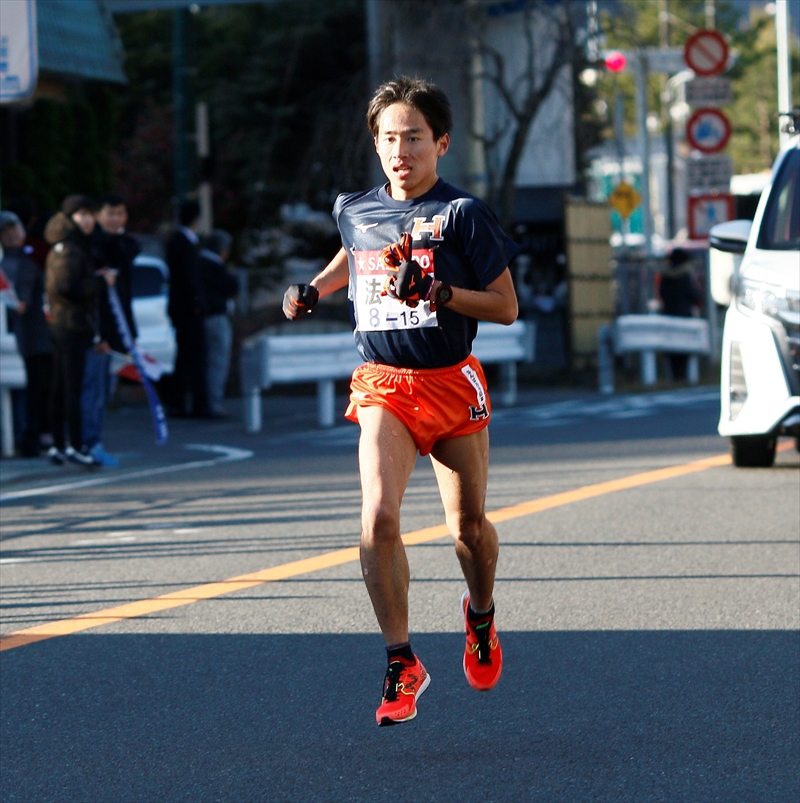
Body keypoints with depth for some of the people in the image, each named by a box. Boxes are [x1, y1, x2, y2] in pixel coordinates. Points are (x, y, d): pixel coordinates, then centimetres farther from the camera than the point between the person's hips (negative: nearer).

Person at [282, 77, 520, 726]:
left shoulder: (462, 213, -7)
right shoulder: (355, 211, 6)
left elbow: (506, 307, -8)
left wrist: (433, 290, -21)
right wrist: (314, 290, 15)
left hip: (452, 383, -2)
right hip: (382, 385, 2)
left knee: (469, 526, 10)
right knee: (379, 516, -19)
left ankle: (481, 616, 44)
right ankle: (402, 665, -12)